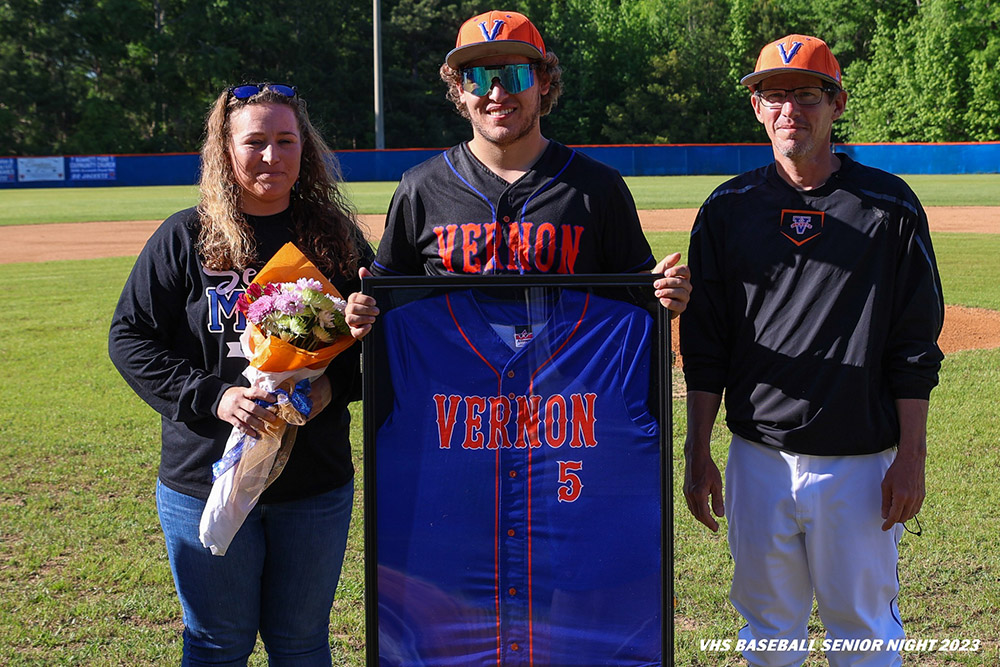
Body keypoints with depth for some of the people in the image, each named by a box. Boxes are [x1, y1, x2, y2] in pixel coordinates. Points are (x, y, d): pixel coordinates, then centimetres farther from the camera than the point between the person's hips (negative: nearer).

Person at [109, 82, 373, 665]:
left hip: (316, 481, 2)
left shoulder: (336, 238, 2)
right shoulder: (186, 237, -3)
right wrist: (212, 396, -17)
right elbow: (130, 337, -4)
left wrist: (335, 384, -14)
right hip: (208, 479, -1)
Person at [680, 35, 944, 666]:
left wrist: (911, 457, -5)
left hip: (860, 464, -2)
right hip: (758, 461, 2)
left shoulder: (891, 206, -1)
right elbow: (704, 347, 6)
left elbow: (916, 348, -1)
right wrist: (698, 454, 3)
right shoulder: (728, 209, 4)